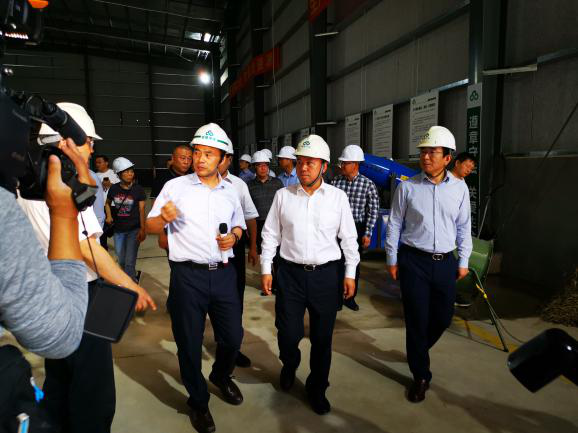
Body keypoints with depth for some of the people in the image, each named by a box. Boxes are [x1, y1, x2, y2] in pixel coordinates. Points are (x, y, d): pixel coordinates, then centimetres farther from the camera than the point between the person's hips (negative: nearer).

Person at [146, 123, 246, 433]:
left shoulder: (230, 191, 8)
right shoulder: (175, 187, -3)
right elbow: (150, 227, 0)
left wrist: (234, 236, -2)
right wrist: (163, 217, -22)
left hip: (223, 273, 3)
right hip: (188, 275, -3)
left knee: (233, 335, 12)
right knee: (189, 342, 10)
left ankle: (221, 376, 46)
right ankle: (198, 401, 36)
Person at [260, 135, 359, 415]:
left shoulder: (338, 197, -1)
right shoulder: (283, 195, 1)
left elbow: (348, 237, 6)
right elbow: (271, 234, 6)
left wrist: (350, 273, 6)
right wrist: (266, 269, 4)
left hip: (326, 274, 0)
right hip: (290, 272, 0)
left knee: (322, 337, 10)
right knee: (288, 333, 5)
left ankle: (317, 388, 33)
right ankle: (289, 366, 41)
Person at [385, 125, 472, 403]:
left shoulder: (459, 188, 2)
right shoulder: (407, 187, -6)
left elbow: (464, 227, 9)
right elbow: (394, 224, 0)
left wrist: (463, 261, 9)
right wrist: (392, 260, 1)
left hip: (446, 262, 3)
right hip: (413, 260, -3)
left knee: (443, 317, 13)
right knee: (417, 318, 3)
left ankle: (418, 351, 43)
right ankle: (421, 375, 22)